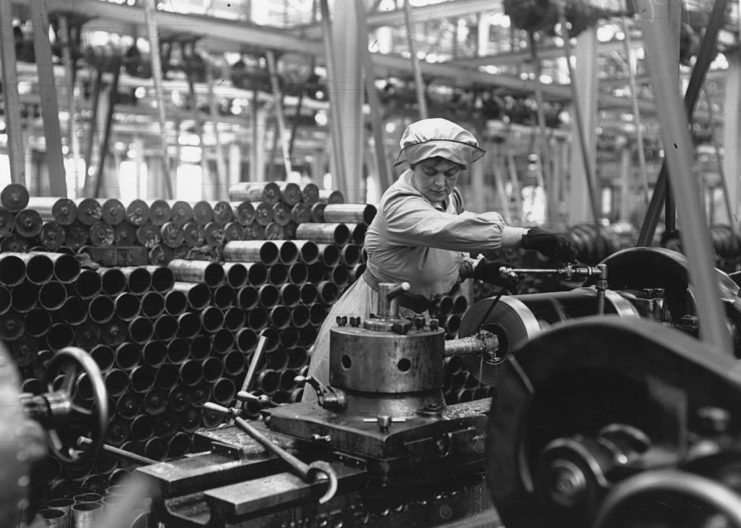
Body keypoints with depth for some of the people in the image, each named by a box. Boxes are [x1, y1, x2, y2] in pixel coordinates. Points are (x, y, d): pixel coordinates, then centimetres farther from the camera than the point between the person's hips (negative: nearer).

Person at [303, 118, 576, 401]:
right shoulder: (400, 205, -26)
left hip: (412, 315, 8)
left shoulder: (450, 198, 1)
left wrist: (475, 267, -2)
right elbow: (453, 230, -44)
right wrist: (529, 237, -45)